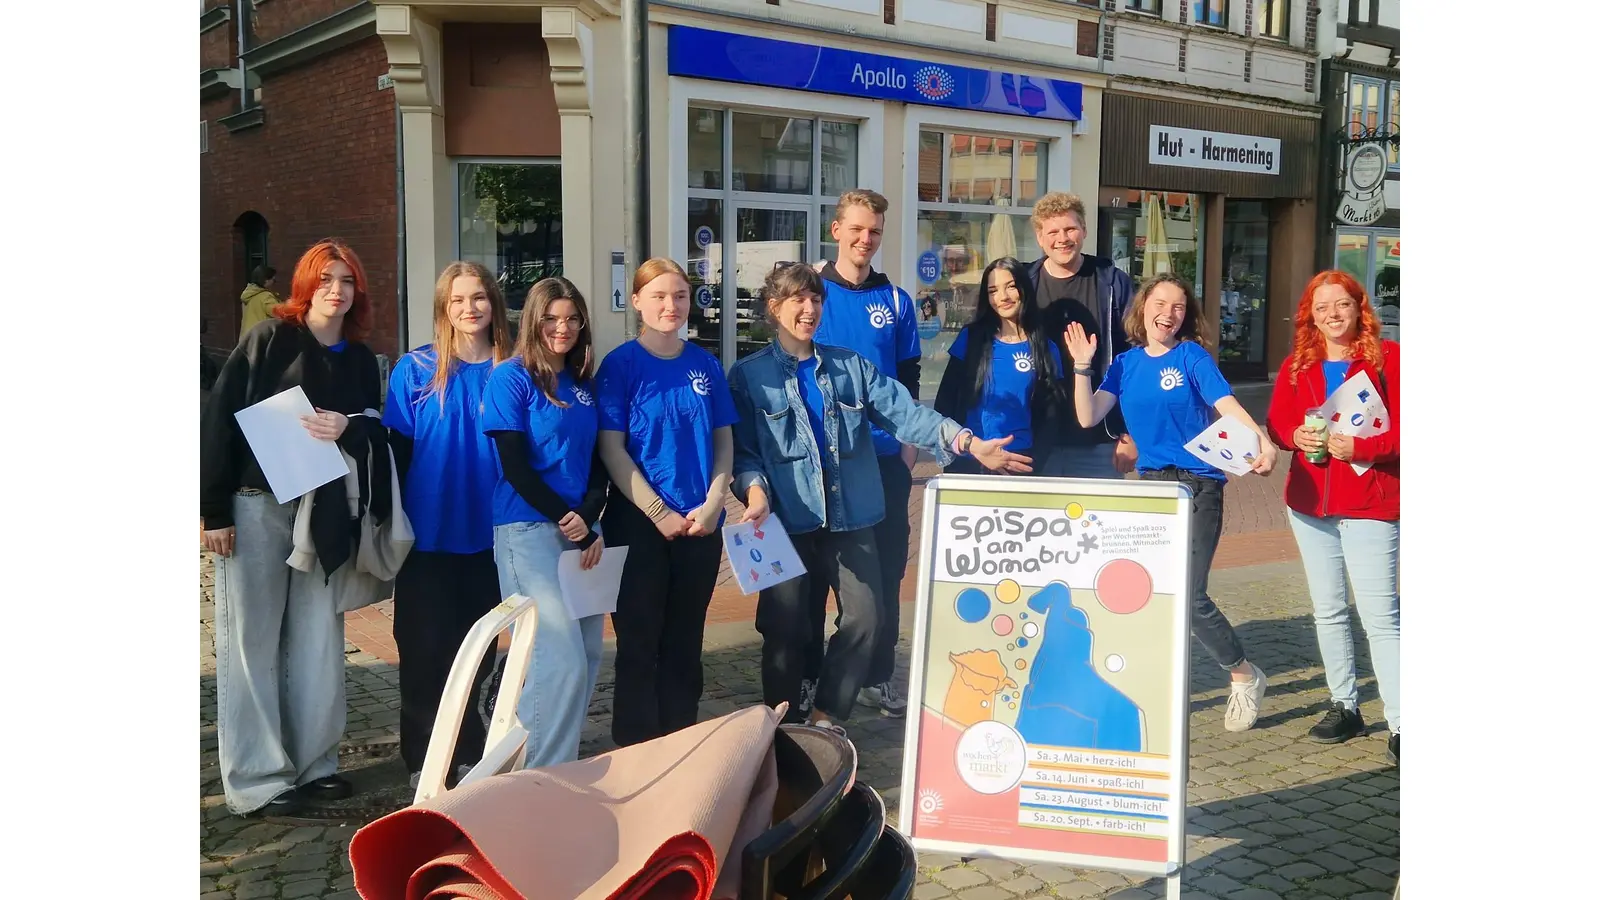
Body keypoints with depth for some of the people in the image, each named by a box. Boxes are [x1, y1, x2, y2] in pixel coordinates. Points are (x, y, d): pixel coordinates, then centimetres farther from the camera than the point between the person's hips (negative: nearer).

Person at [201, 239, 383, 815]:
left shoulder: (360, 361, 9)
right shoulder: (269, 340, -4)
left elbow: (377, 438, 10)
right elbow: (220, 420, -8)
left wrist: (349, 430, -14)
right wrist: (214, 510, -13)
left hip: (324, 513, 4)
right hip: (256, 507, -4)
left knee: (319, 641, 7)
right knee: (253, 641, 0)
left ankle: (314, 763, 20)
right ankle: (258, 779, 8)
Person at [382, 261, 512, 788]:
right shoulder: (415, 370, -3)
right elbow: (398, 449, 0)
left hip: (488, 534, 2)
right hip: (429, 534, -1)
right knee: (426, 647, 3)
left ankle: (468, 753, 26)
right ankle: (424, 759, 16)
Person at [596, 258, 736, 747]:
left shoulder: (705, 364, 7)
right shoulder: (621, 364, -4)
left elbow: (724, 441, 9)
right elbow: (612, 449, -8)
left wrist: (712, 504, -6)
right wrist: (661, 514, -13)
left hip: (702, 523, 4)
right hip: (639, 523, -3)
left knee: (685, 641, 12)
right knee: (640, 641, 4)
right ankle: (635, 750, 15)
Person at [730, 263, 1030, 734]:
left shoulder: (851, 366, 11)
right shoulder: (749, 375, 3)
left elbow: (903, 412, 1)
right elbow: (741, 447, -2)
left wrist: (968, 442, -12)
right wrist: (755, 491, -22)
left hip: (851, 515, 3)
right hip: (786, 519, -3)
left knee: (864, 617, 0)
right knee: (785, 626, 1)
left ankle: (825, 717, 17)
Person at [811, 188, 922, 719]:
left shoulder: (896, 301, 7)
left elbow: (909, 377, 11)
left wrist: (910, 441, 3)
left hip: (886, 455, 2)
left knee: (886, 567, 7)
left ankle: (879, 677, 19)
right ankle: (807, 674, 18)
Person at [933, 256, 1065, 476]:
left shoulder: (1045, 347, 2)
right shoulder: (971, 338, 2)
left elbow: (1051, 412, 5)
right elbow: (947, 396, 4)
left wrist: (1038, 458, -3)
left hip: (1021, 459, 0)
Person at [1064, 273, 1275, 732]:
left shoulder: (1192, 357, -4)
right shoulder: (1125, 363, 8)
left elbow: (1228, 406, -16)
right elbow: (1089, 417, 0)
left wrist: (1264, 443, -33)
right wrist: (1082, 367, -9)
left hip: (1197, 484, -5)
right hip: (1151, 484, 5)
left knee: (1189, 597, -10)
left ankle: (1246, 676, 14)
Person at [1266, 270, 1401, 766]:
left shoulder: (1386, 357, -5)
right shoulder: (1297, 365, 9)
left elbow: (1401, 427, -9)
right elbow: (1276, 420, 12)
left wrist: (1359, 447, -24)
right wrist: (1295, 436, -9)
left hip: (1369, 503, -5)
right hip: (1309, 503, 6)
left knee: (1380, 616, -9)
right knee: (1328, 612, 14)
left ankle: (1399, 724, -4)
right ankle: (1345, 706, 27)